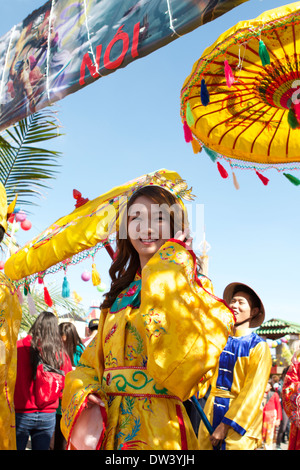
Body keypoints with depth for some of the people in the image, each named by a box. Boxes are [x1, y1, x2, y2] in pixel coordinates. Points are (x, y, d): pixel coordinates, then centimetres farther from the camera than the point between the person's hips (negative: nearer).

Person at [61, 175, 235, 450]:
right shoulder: (118, 296, 10)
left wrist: (168, 264, -16)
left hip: (160, 430, -5)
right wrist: (83, 402, -13)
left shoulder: (192, 288, -6)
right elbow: (90, 364, 9)